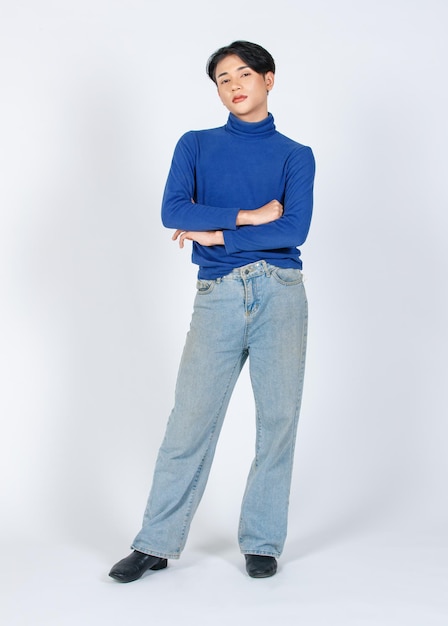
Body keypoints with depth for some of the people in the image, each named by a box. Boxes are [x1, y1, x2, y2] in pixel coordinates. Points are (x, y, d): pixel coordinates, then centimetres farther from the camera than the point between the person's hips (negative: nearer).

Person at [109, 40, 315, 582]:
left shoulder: (295, 156, 10)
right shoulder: (196, 145, 13)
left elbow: (295, 229, -6)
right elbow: (173, 211, -3)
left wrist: (216, 234, -6)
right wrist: (248, 216, -7)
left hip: (280, 294, 0)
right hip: (217, 296, 0)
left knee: (278, 420, 3)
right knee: (190, 420, -1)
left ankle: (262, 543, 16)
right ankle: (156, 544, 9)